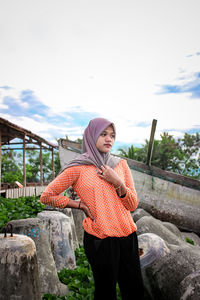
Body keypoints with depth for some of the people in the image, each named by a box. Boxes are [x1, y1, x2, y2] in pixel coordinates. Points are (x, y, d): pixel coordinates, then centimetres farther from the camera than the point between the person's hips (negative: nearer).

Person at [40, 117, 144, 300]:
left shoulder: (121, 164, 6)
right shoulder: (78, 168, -6)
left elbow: (132, 206, 4)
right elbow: (47, 196, -4)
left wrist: (118, 183, -12)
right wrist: (81, 205, -6)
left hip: (128, 236, 5)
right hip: (100, 239, -4)